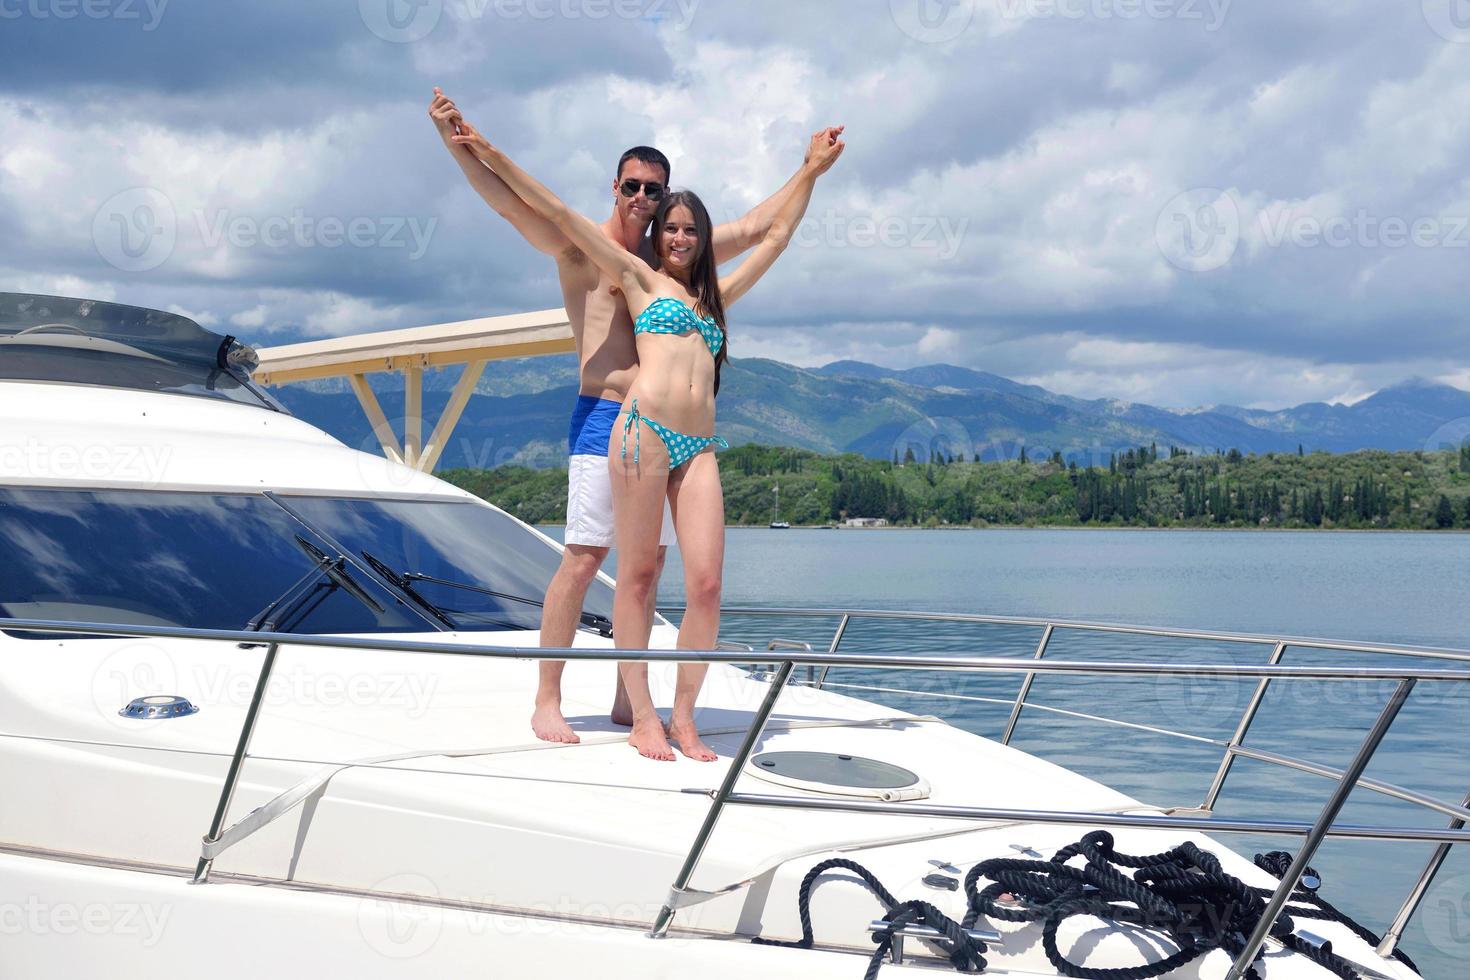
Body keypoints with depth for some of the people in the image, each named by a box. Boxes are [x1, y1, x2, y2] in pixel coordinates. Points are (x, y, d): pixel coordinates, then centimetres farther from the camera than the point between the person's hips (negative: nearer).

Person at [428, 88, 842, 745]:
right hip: (603, 418, -5)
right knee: (583, 557, -10)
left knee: (648, 566, 6)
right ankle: (547, 702, -4)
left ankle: (628, 702, 13)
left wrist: (809, 170, 27)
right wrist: (455, 141, -22)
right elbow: (510, 203, -10)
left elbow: (754, 228, 25)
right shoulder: (579, 249, 3)